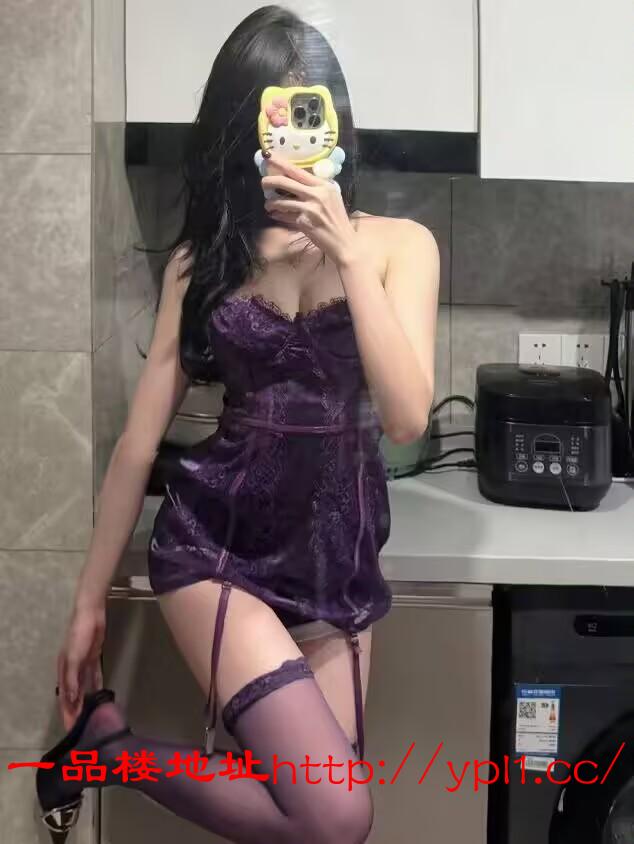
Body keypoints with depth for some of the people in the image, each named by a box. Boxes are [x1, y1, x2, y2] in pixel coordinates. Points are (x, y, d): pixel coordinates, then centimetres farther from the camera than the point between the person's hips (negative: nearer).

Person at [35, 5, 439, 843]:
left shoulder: (396, 243, 1)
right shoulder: (203, 257, 3)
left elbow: (406, 417, -13)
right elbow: (139, 440, 5)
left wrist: (346, 253, -17)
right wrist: (90, 599, 9)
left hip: (337, 554, 3)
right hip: (216, 543, -2)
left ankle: (112, 750, 26)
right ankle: (104, 735, 5)